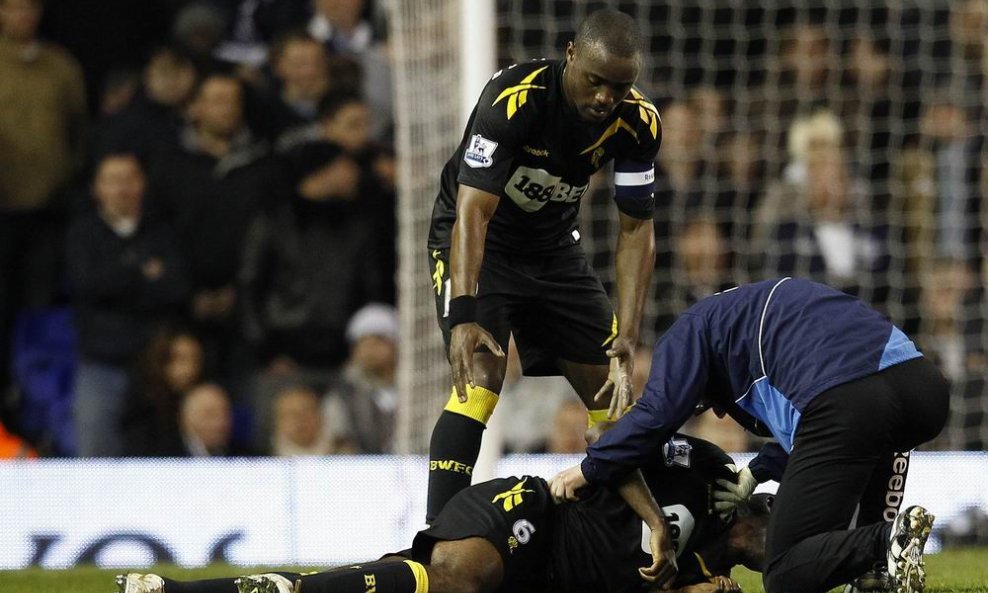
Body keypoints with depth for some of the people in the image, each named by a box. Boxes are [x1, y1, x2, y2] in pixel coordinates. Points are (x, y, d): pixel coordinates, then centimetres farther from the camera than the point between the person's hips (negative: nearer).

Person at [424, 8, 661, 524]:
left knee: (613, 392, 2)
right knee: (480, 377, -24)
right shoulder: (513, 100, -32)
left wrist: (627, 337, -18)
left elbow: (636, 230, -9)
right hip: (478, 244, -6)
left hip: (554, 246, 6)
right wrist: (463, 317, -45)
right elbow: (472, 211, -35)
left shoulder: (637, 123, -16)